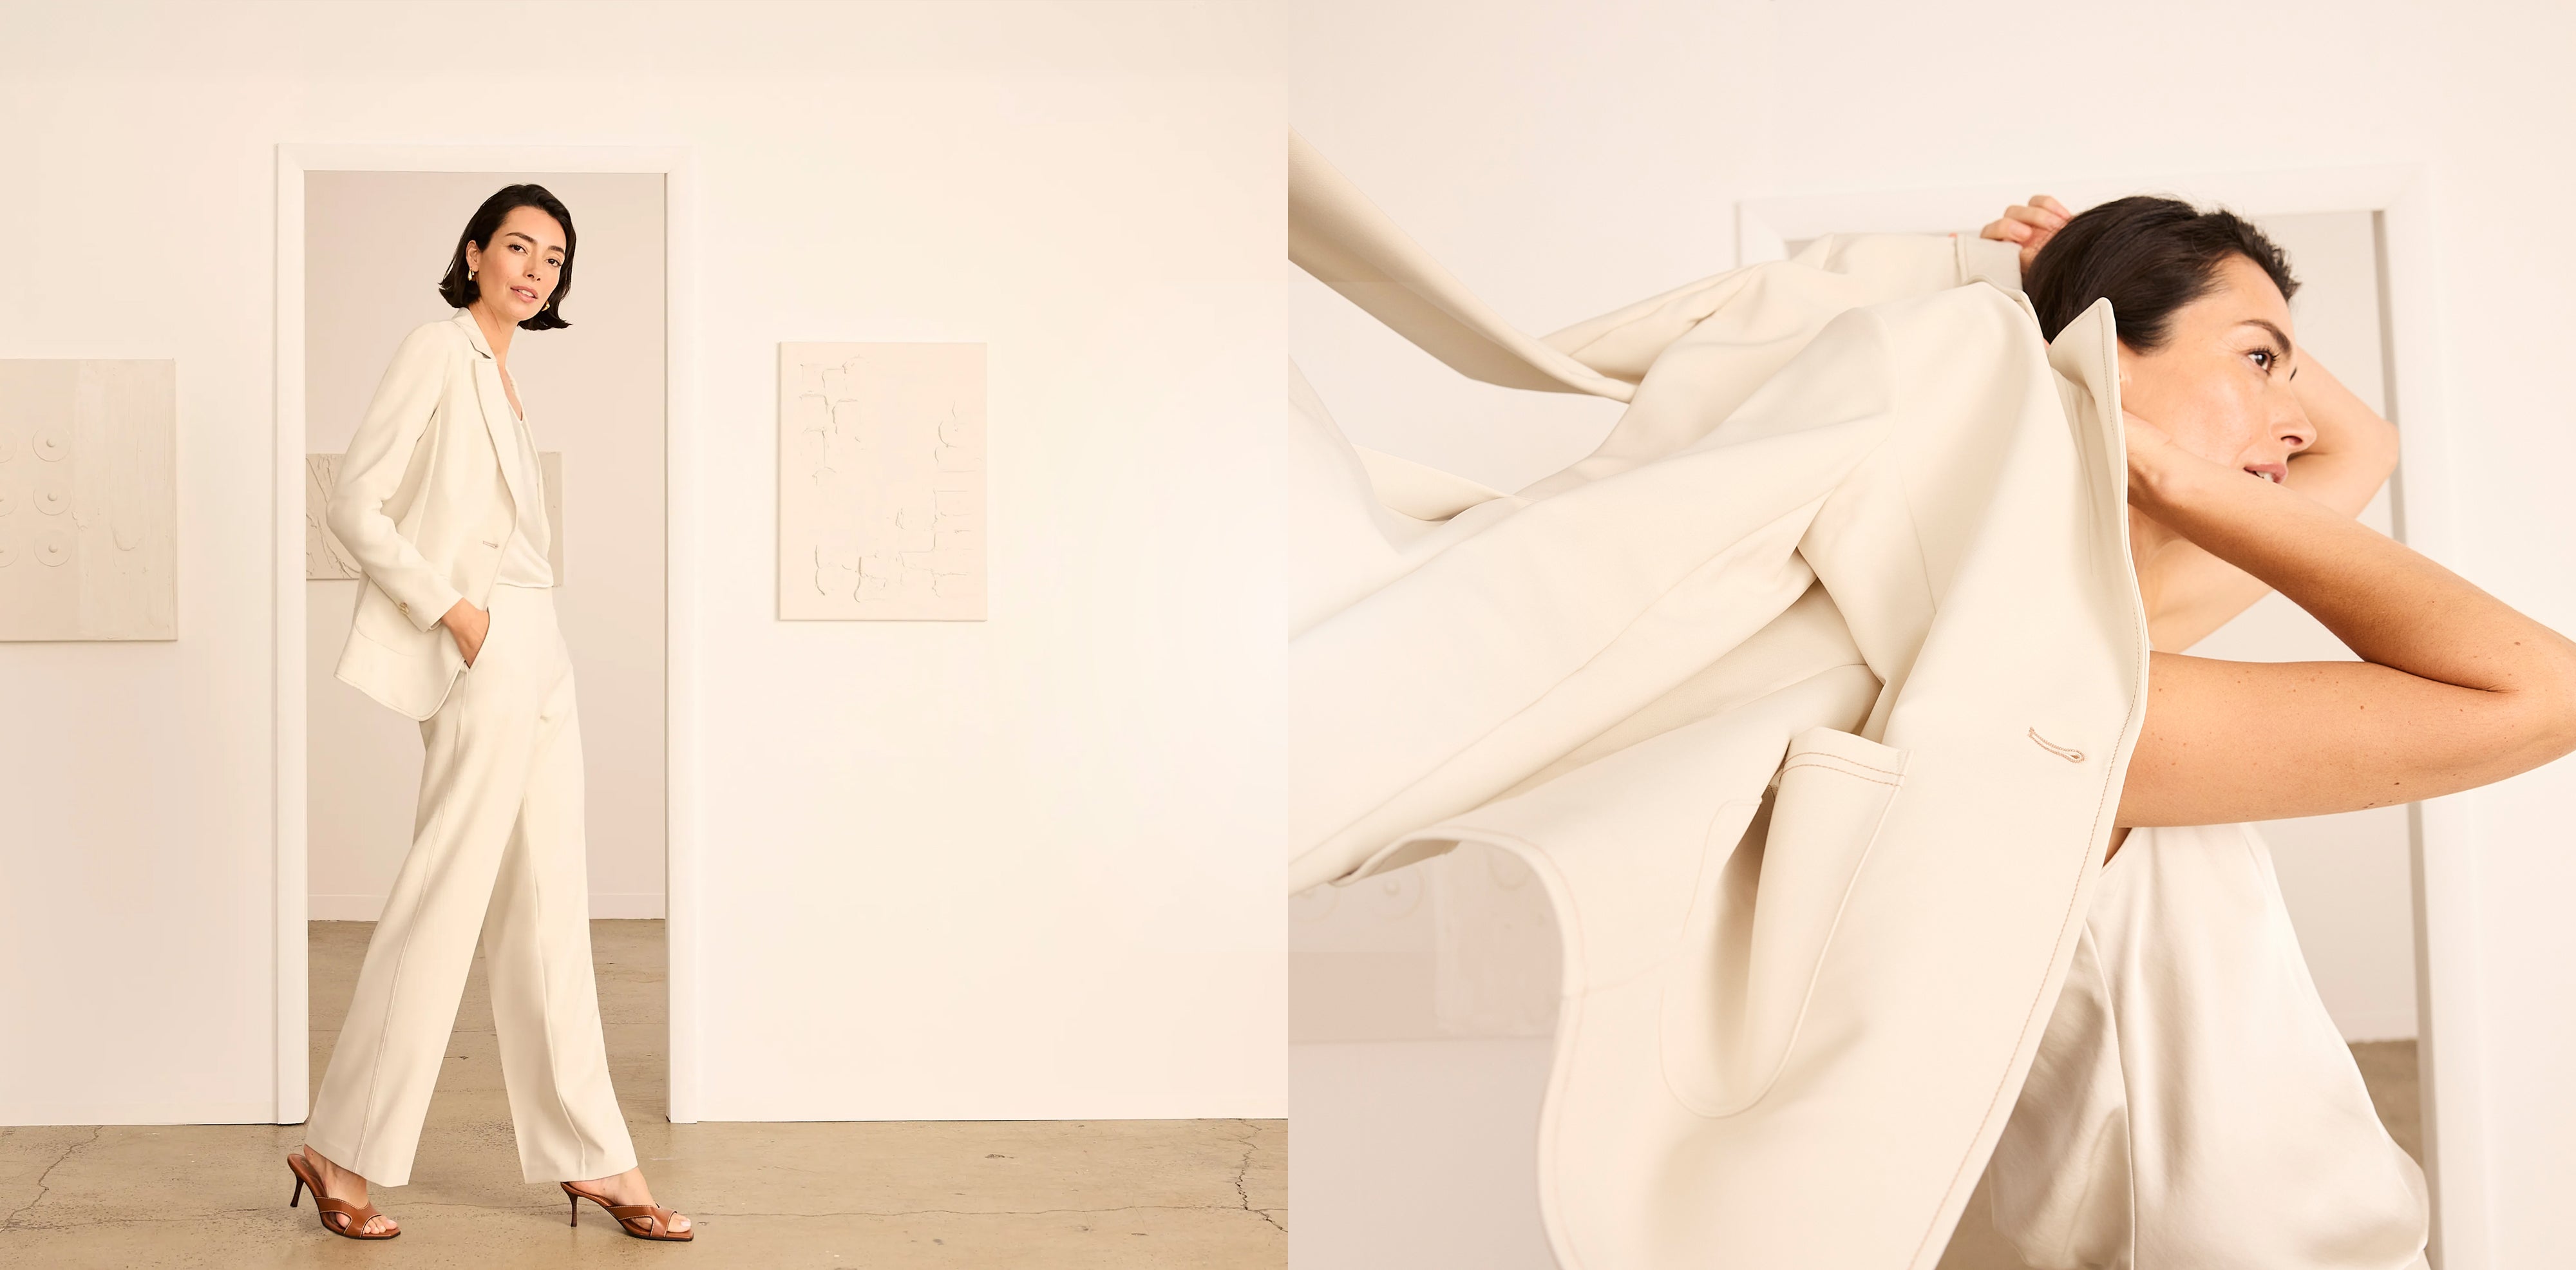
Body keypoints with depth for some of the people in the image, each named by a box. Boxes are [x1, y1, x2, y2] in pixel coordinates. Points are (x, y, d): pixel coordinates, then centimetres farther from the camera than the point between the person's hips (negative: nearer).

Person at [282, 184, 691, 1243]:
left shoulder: (499, 371, 18)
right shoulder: (436, 351, -7)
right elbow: (354, 504, -13)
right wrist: (452, 609, -16)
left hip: (535, 656, 9)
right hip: (488, 655, -9)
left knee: (548, 911, 8)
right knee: (443, 902, -4)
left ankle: (589, 1157, 14)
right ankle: (344, 1150, 11)